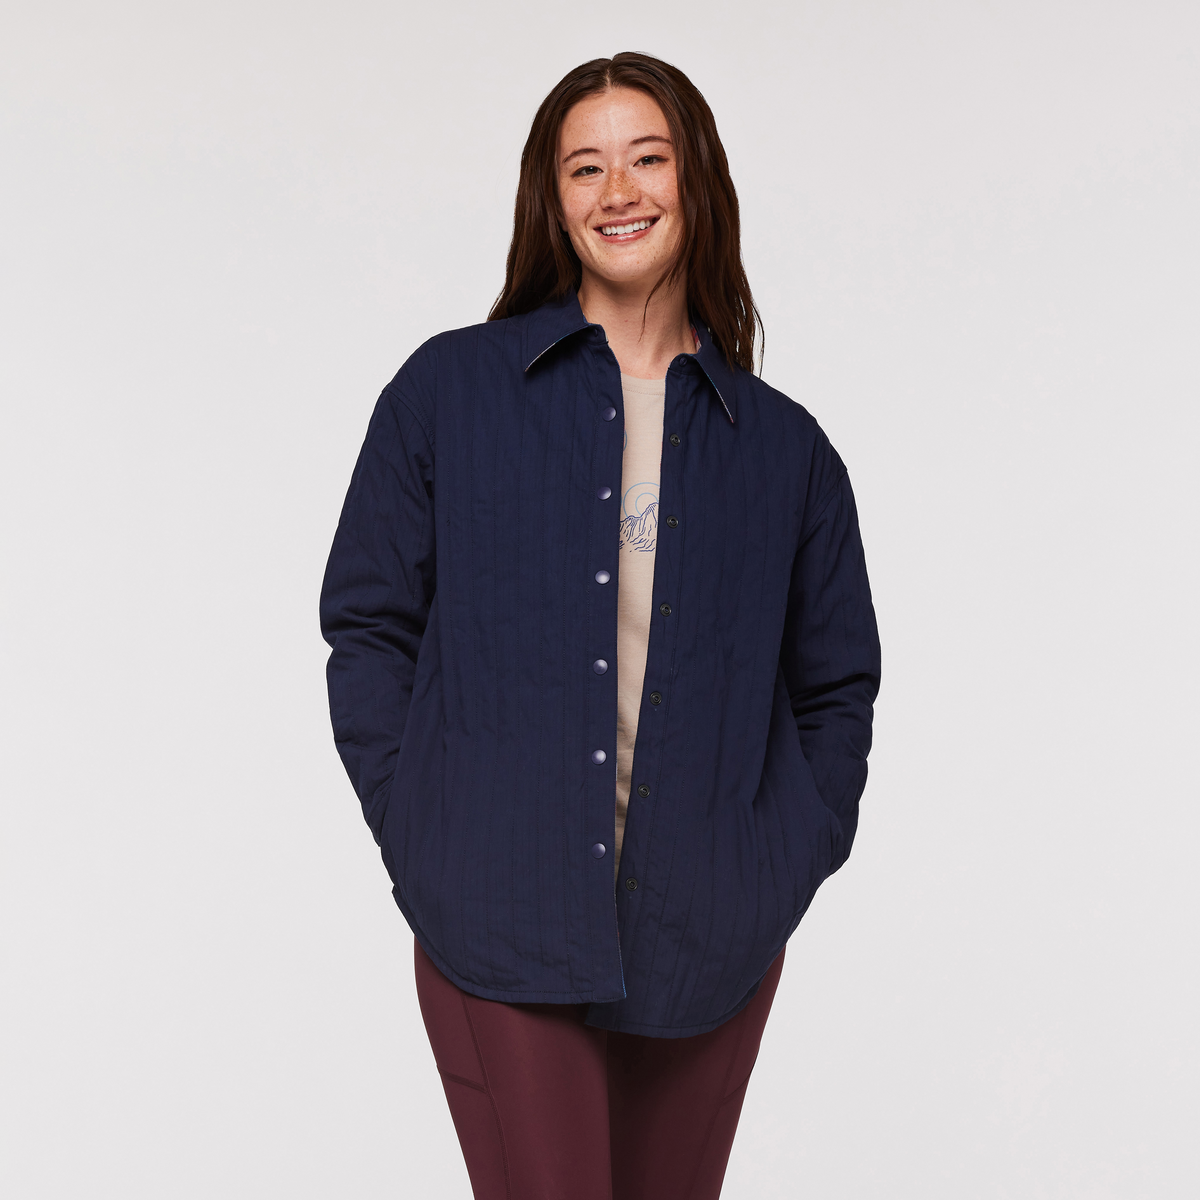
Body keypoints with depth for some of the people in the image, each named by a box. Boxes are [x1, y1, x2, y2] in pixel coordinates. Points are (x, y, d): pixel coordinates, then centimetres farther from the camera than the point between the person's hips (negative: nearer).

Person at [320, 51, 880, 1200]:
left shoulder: (784, 448, 7)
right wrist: (420, 836, -5)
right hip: (504, 925, -2)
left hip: (708, 937, 3)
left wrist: (792, 863, 4)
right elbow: (369, 624, 4)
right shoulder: (449, 390, 2)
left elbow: (837, 685, 15)